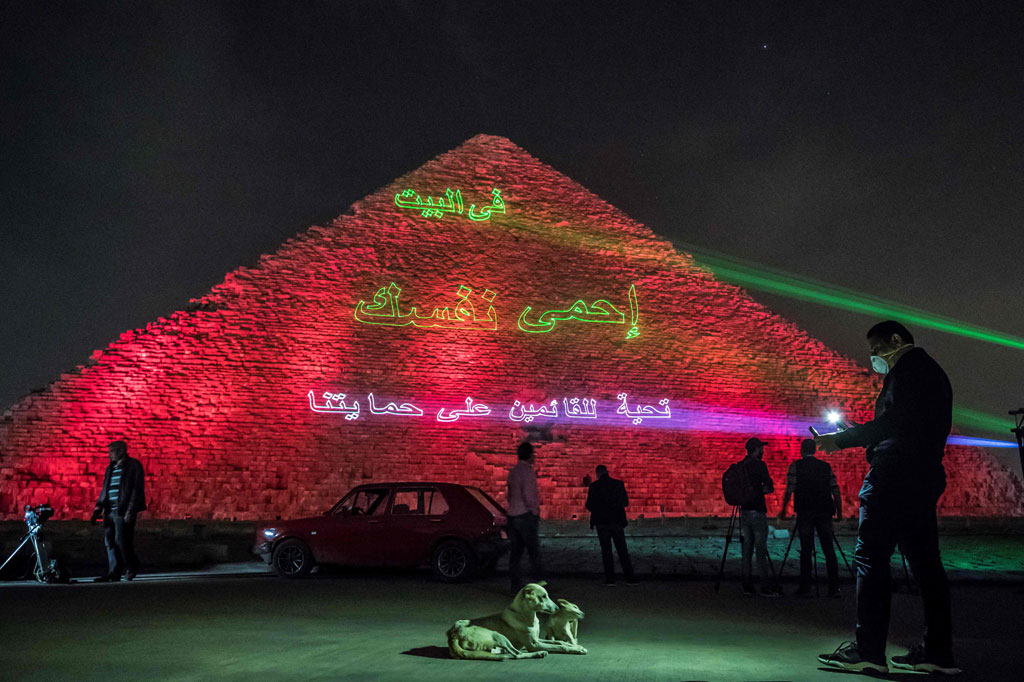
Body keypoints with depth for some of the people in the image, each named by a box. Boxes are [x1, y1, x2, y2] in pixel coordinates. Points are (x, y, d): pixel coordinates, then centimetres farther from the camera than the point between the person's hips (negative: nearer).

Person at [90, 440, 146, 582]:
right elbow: (104, 489, 21)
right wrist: (99, 507, 9)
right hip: (110, 511, 7)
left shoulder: (134, 465, -4)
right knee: (110, 543, 6)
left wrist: (131, 510, -16)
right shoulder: (110, 468, 19)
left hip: (123, 511, -7)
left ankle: (131, 568, 12)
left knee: (121, 542, -7)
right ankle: (113, 573, 12)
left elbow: (137, 489, -9)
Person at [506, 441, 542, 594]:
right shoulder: (528, 470, -12)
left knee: (515, 551, 7)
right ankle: (537, 582, 0)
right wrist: (535, 511, -7)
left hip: (512, 515, 7)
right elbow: (528, 495, -19)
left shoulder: (512, 471, 13)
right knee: (534, 552, 0)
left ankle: (516, 585, 8)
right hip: (526, 515, -7)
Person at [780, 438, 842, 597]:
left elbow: (789, 490, -5)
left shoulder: (796, 466, 1)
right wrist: (839, 512, 13)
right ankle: (834, 588, 4)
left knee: (806, 550, -1)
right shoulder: (826, 466, 11)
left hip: (805, 512, -3)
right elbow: (836, 491, 7)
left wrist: (783, 510, 0)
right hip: (824, 512, 3)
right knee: (829, 549, 5)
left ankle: (805, 588, -1)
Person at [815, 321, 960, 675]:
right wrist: (859, 436, 20)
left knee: (871, 557, -9)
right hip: (925, 478, 10)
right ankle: (938, 652, 9)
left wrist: (840, 439, -10)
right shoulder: (934, 372, 25)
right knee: (925, 562, 8)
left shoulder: (908, 367, -5)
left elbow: (891, 422, -16)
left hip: (894, 477, -10)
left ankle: (868, 650, -11)